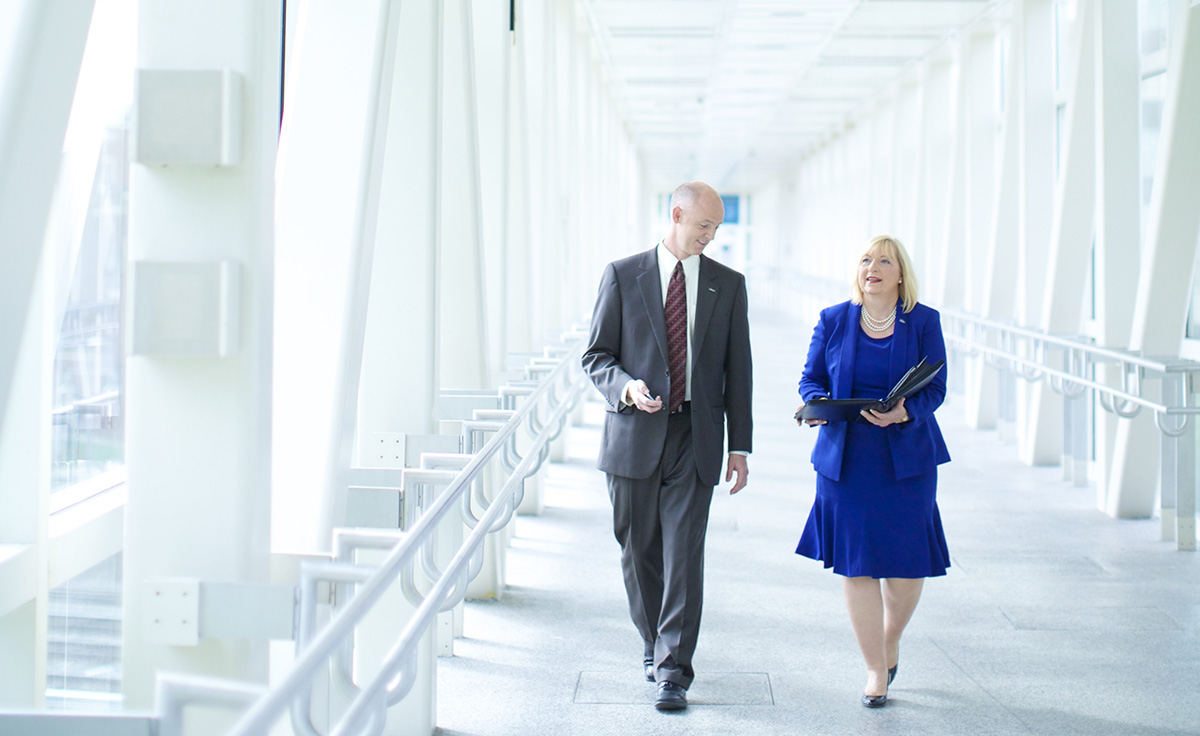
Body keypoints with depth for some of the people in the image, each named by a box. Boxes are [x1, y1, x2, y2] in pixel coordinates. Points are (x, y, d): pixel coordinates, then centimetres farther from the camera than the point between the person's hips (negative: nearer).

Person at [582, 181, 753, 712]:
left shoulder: (728, 284, 7)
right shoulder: (622, 276, 2)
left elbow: (737, 369, 9)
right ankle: (654, 643, 31)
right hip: (634, 431, 0)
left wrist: (739, 446, 6)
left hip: (695, 435, 0)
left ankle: (673, 670, -4)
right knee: (639, 550, 9)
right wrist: (627, 386, -19)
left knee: (684, 553, -7)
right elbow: (596, 355, 3)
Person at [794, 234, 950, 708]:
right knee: (856, 565, 1)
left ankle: (891, 640, 33)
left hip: (906, 458, -1)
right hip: (845, 458, 1)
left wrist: (904, 412, -21)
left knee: (906, 565, 1)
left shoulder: (923, 322, 1)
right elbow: (810, 379, 10)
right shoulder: (834, 321, 4)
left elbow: (935, 388, -2)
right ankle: (875, 669, 14)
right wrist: (817, 404, -13)